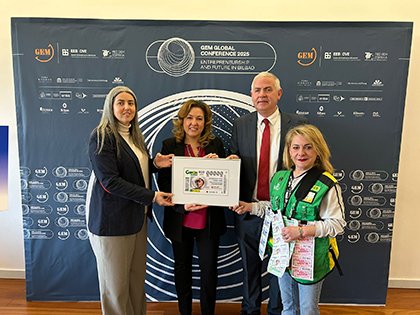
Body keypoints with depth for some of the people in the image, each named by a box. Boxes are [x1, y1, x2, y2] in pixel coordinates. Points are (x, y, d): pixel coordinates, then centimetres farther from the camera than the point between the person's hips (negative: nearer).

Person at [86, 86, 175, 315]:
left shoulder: (135, 136, 14)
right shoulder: (101, 136, -11)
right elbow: (110, 180, -19)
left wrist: (154, 164, 0)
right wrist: (151, 196, -21)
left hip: (137, 216, 7)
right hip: (112, 219, -7)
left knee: (137, 276, 16)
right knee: (116, 282, 8)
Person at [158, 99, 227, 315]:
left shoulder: (216, 144, 2)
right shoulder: (169, 145, -2)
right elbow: (163, 181, -6)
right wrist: (183, 205, -19)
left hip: (209, 219, 1)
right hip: (181, 219, 0)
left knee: (209, 269, 10)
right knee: (182, 267, 16)